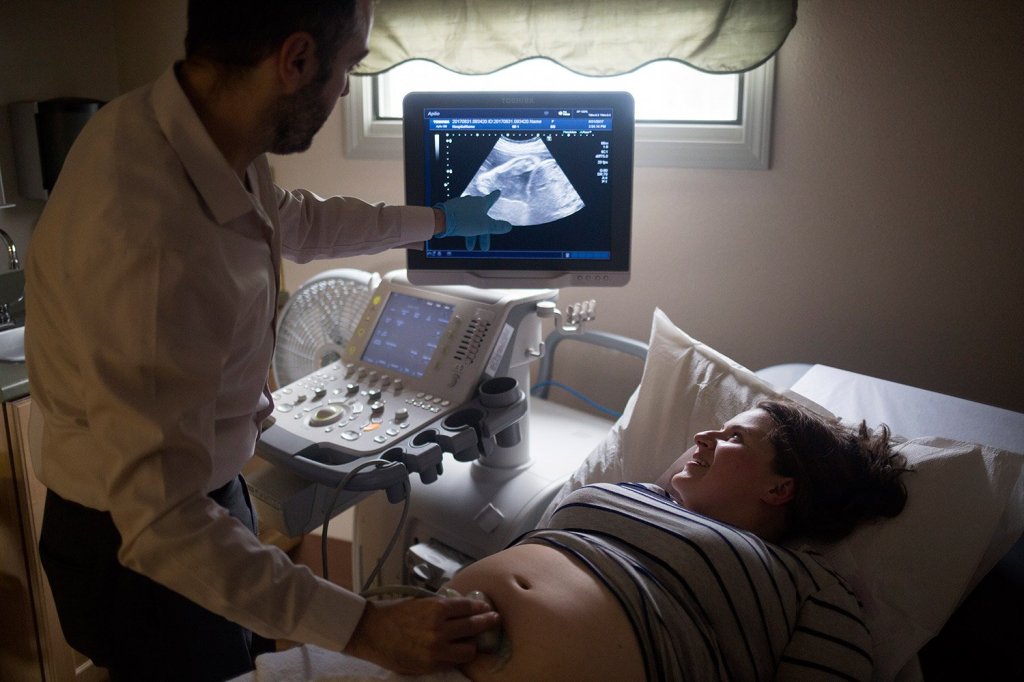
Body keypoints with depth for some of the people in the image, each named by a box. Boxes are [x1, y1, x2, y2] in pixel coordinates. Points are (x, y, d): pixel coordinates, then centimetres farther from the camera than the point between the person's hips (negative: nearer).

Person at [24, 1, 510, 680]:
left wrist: (438, 219, 24)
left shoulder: (202, 130, -10)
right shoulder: (147, 244, -38)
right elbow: (162, 523, -32)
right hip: (139, 552, -8)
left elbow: (296, 220, 13)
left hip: (206, 487, 8)